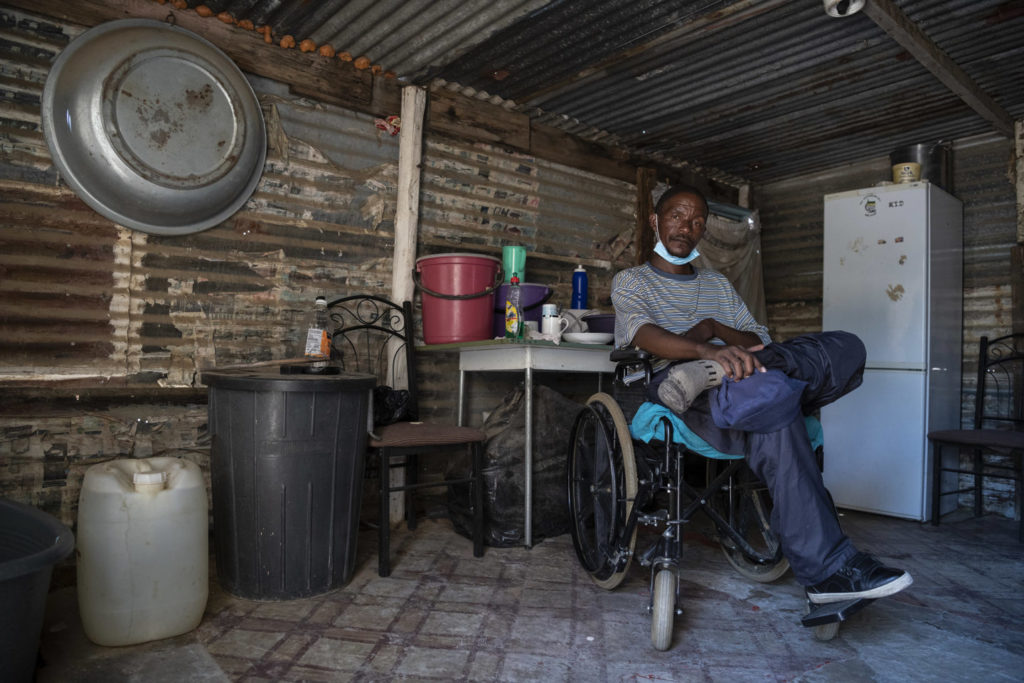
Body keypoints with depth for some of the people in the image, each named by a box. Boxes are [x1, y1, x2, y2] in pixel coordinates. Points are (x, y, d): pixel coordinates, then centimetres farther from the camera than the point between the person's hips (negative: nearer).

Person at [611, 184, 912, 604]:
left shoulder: (718, 284, 33)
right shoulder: (631, 282, 16)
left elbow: (760, 342, 18)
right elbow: (642, 334, -8)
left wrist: (714, 328, -3)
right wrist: (707, 349, -28)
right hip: (666, 387, -5)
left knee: (847, 348, -17)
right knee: (772, 403, -37)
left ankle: (716, 377, -34)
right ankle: (827, 568, -33)